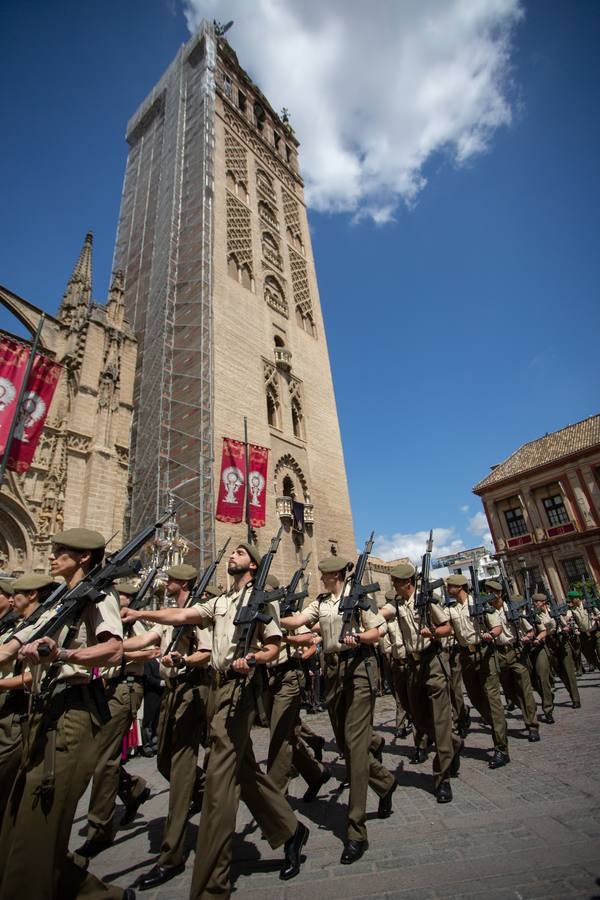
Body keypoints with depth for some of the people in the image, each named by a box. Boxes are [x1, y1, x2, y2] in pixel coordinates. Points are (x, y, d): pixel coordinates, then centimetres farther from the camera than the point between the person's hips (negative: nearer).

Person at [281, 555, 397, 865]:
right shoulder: (321, 602, 12)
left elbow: (379, 630, -4)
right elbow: (296, 621, 4)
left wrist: (359, 638, -20)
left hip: (358, 668, -6)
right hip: (333, 671, 7)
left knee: (354, 742, -7)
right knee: (344, 741, 14)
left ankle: (356, 833, 2)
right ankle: (384, 781, 40)